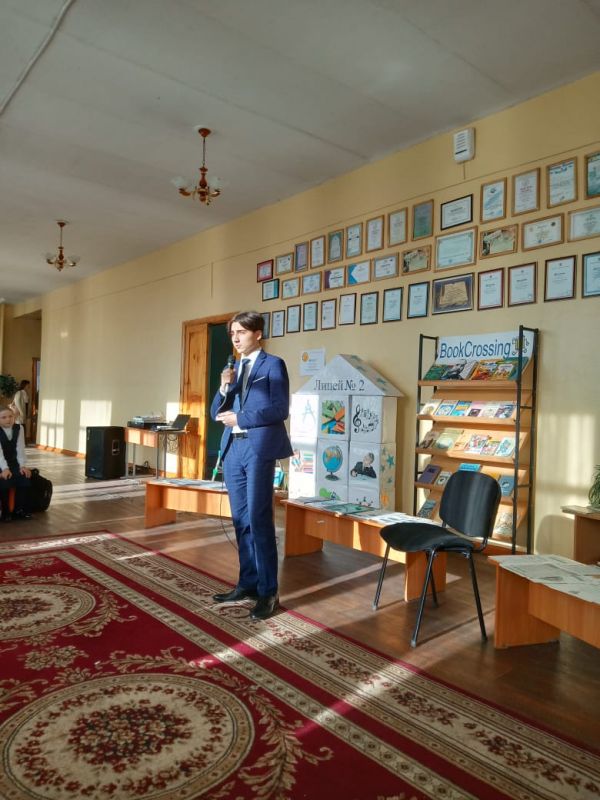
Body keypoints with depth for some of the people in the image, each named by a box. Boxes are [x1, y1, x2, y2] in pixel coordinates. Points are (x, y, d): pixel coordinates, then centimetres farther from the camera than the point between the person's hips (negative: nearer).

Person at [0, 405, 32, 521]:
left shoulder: (19, 428, -2)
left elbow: (20, 448, -6)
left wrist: (22, 465, -18)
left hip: (13, 462, 4)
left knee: (24, 477, -20)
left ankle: (18, 510, -5)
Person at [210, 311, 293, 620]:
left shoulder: (273, 365, -1)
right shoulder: (232, 369, 17)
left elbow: (280, 409, -11)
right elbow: (217, 413, 14)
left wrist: (240, 418, -13)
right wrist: (224, 387, -4)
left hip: (259, 448, -6)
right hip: (232, 449, 7)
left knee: (259, 519, -5)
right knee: (240, 520, 10)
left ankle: (268, 592, 5)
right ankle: (248, 582, 22)